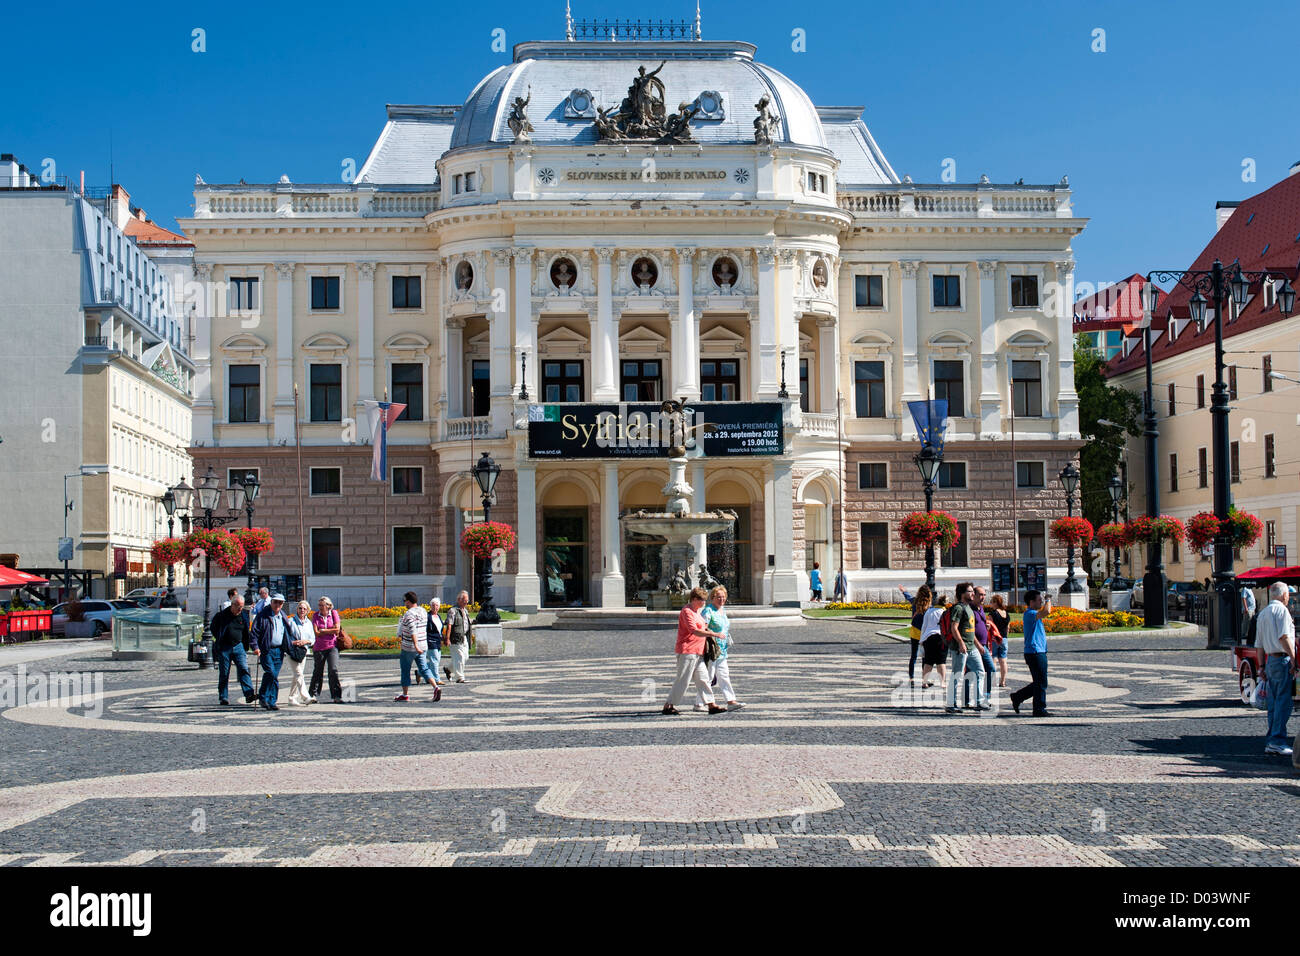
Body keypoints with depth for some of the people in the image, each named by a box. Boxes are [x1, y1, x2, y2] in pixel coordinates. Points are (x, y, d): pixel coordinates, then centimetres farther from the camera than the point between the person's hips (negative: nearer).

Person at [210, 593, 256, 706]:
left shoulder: (243, 616, 4)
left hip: (238, 646, 2)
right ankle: (223, 697, 13)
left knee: (244, 669, -11)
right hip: (224, 648, -2)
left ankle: (249, 694, -19)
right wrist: (218, 641, 6)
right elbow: (214, 629, 8)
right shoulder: (222, 615, -6)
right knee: (224, 674, 4)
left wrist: (245, 648, 12)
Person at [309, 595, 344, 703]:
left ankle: (336, 696, -8)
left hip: (332, 646, -1)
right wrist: (330, 630, -7)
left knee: (334, 670, -12)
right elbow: (316, 632, -8)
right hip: (319, 647, 1)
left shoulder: (334, 613, 1)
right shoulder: (316, 615, 2)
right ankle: (313, 695, 23)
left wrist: (323, 630, -6)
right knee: (317, 671, 9)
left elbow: (337, 629, -8)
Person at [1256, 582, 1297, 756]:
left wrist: (1262, 667, 23)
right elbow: (1284, 637, -17)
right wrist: (1293, 659, -17)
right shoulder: (1281, 610, -7)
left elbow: (1259, 644, 21)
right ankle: (1277, 740, -12)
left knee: (1273, 704, 10)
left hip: (1270, 661, 9)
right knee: (1284, 702, -8)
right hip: (1282, 659, -9)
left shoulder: (1262, 613, 20)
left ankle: (1271, 743, 11)